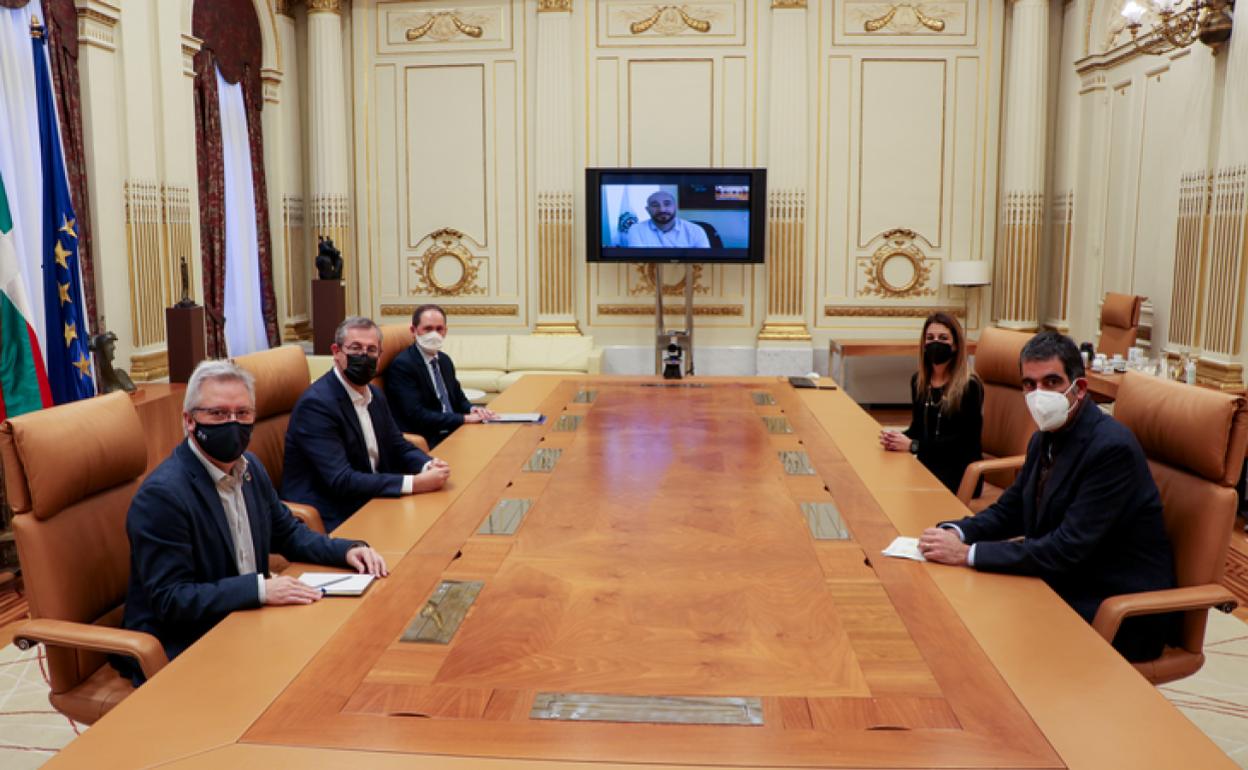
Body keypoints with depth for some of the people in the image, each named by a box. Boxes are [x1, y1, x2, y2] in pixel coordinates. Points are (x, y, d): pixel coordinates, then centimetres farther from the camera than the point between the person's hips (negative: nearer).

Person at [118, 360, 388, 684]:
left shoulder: (249, 467, 5)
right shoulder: (162, 494, -19)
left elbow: (287, 532, 17)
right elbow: (170, 600, -21)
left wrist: (347, 550, 0)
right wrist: (260, 588, -28)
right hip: (179, 654, -8)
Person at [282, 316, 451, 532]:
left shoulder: (375, 395, 8)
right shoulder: (316, 403, -18)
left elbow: (399, 447, 14)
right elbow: (341, 481, -23)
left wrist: (428, 466, -9)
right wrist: (414, 483, -27)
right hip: (331, 520, -8)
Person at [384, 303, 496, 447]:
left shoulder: (445, 360, 14)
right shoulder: (402, 365, -11)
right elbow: (417, 415, -17)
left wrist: (472, 409, -2)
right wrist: (465, 418, -19)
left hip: (454, 432, 8)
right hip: (425, 442, -8)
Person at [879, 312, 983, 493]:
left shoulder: (970, 386, -9)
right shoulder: (918, 381, 11)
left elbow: (963, 440, -14)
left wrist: (913, 446, -22)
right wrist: (896, 439, -10)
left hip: (960, 472, -5)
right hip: (926, 465, 6)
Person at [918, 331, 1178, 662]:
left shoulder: (1111, 448, -23)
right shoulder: (1046, 439, 4)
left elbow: (1068, 549, -27)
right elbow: (1009, 509, 13)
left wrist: (968, 553, -27)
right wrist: (956, 532, -9)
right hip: (1067, 585, 8)